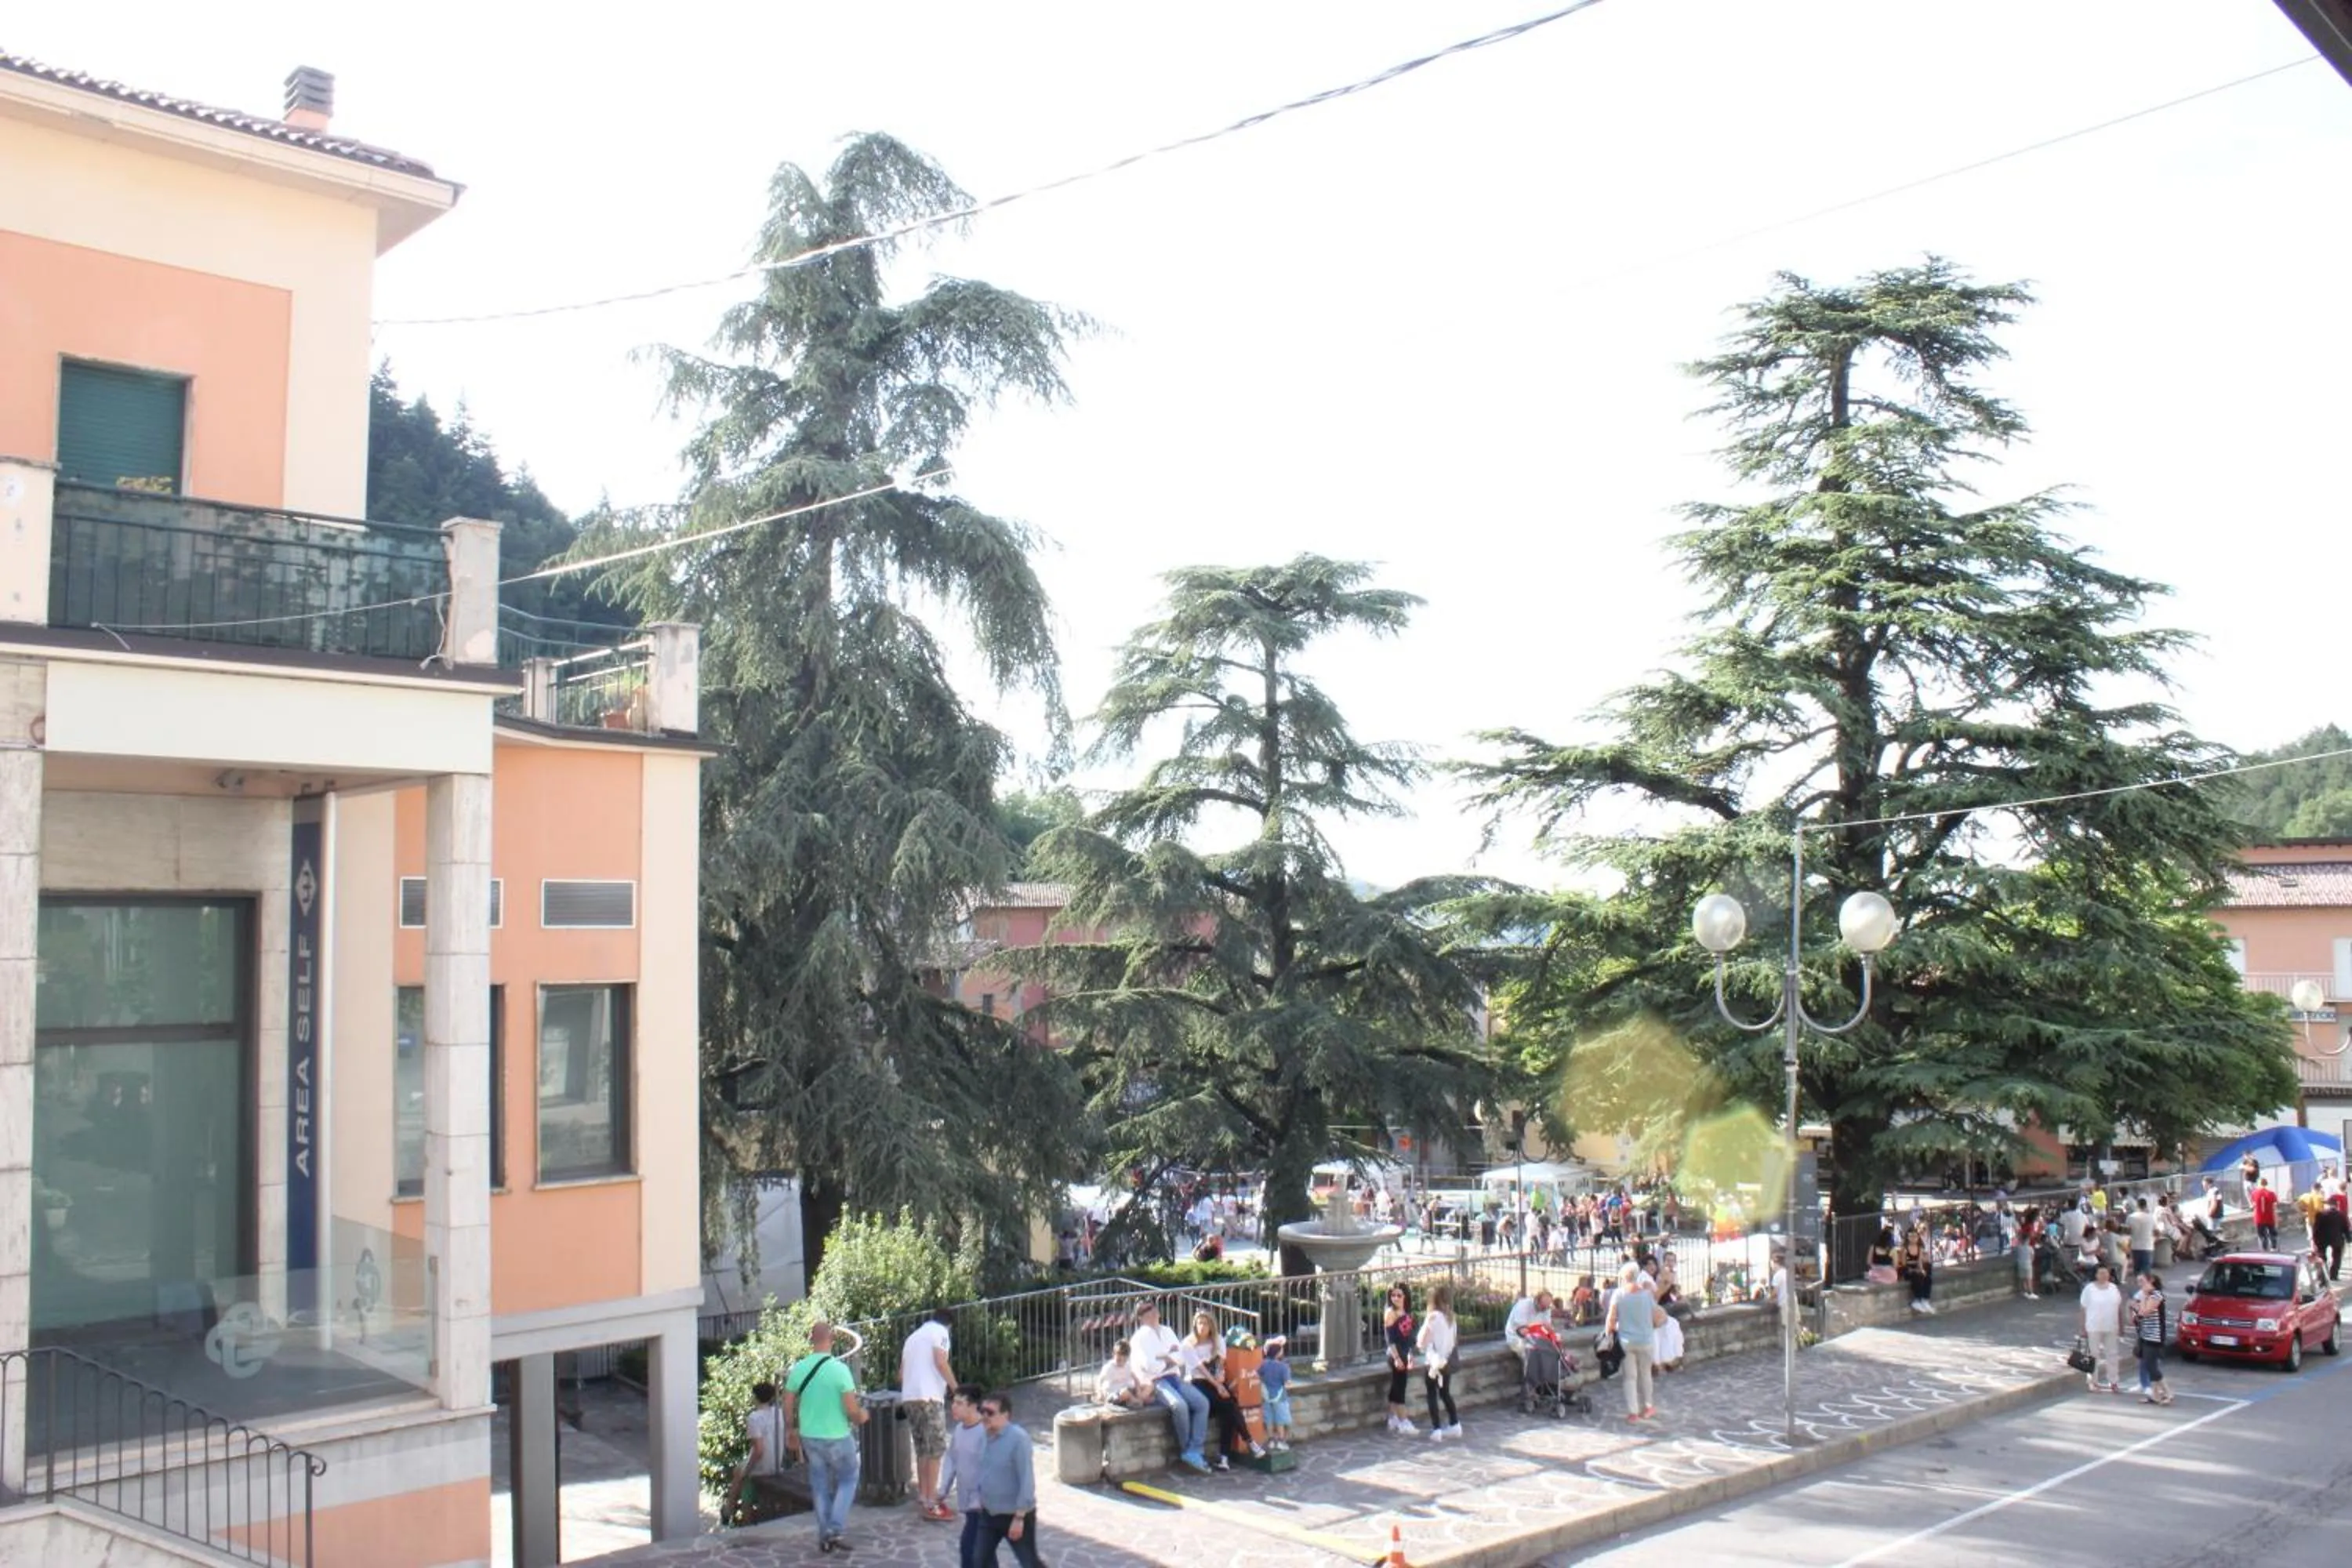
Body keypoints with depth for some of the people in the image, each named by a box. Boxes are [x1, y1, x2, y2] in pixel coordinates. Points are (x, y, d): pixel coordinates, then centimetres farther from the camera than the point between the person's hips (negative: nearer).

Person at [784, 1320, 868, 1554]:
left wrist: (790, 1430, 18)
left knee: (820, 1485, 17)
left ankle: (825, 1535, 21)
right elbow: (852, 1411, -17)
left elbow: (788, 1405, 2)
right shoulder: (840, 1369, -19)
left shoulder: (798, 1368, -6)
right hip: (837, 1437, -4)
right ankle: (837, 1529, 8)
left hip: (809, 1437, 4)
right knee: (848, 1480, 17)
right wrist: (861, 1418, 5)